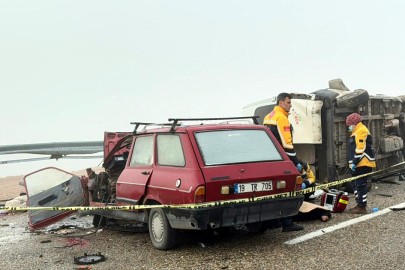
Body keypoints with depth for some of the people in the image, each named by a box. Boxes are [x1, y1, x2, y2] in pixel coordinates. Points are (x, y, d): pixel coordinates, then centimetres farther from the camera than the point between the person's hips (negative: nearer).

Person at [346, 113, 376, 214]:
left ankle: (362, 207, -4)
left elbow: (360, 149, -20)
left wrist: (354, 162, -19)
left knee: (360, 185, -8)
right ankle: (359, 204, 23)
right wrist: (353, 163, 20)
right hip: (358, 164, 11)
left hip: (363, 164, -11)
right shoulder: (356, 132, 21)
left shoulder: (361, 131, -12)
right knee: (355, 184, 16)